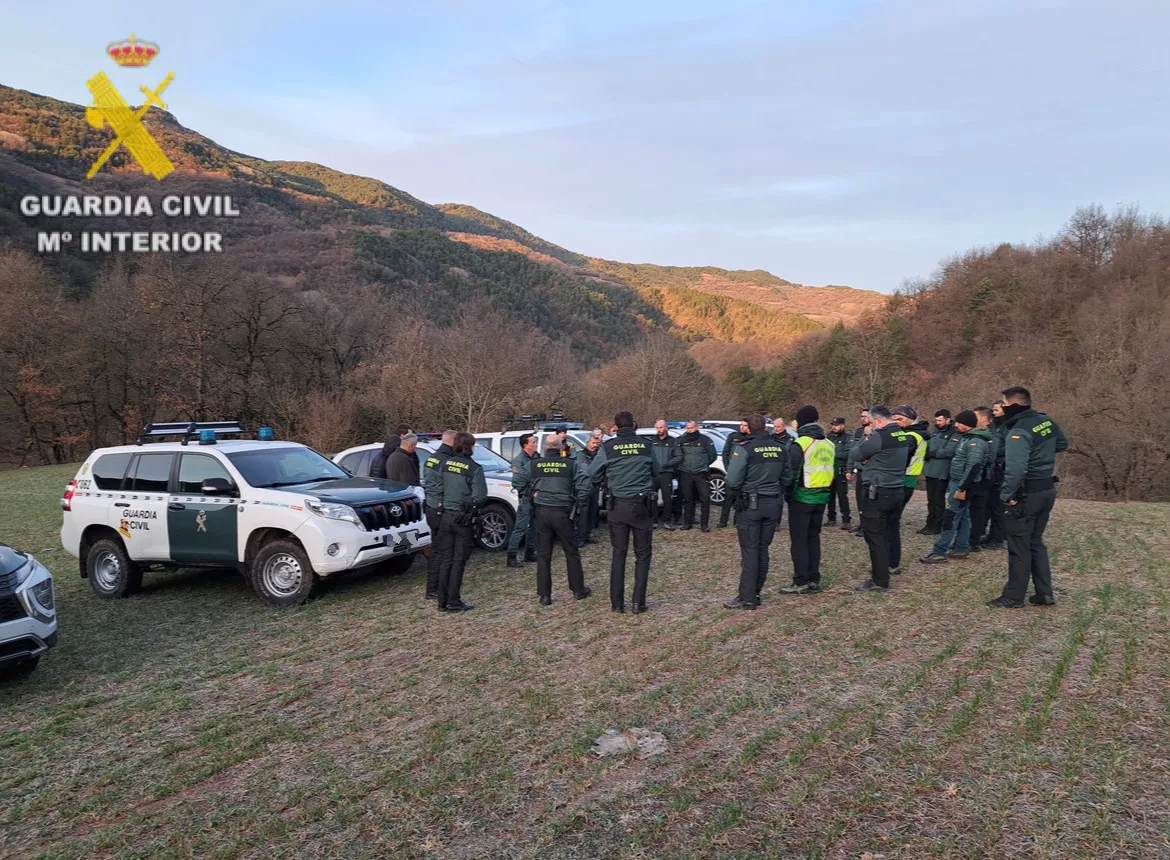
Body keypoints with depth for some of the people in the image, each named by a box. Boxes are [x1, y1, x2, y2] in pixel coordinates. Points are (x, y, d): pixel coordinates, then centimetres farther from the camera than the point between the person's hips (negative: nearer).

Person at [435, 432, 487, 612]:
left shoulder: (446, 464, 0)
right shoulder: (474, 468, -14)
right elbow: (480, 496, -16)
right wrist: (473, 504, 4)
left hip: (446, 516, 5)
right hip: (464, 519, -5)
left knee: (445, 560, 12)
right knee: (458, 561, 4)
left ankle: (442, 601, 18)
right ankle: (453, 602, 8)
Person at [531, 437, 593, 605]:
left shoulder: (534, 465, 0)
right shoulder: (572, 464, -4)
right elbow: (585, 485, -12)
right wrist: (579, 507, -1)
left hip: (542, 512, 1)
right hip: (563, 512, -1)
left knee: (543, 555, 9)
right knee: (572, 553, 14)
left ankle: (544, 595, 11)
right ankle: (578, 590, 24)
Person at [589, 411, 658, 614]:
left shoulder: (609, 447, -5)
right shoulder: (646, 445, -1)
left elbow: (593, 474, 1)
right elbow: (655, 473, 12)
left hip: (618, 505, 0)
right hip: (641, 505, 0)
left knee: (619, 554, 11)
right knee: (643, 554, 10)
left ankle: (617, 603, 14)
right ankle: (638, 602, 7)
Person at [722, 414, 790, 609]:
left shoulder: (744, 448, -13)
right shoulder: (780, 449, 5)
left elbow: (732, 481, -17)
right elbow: (787, 479, 12)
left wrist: (740, 490, 4)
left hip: (750, 505, -5)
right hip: (773, 505, 5)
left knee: (749, 550, -2)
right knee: (763, 549, 13)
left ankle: (747, 598, -1)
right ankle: (757, 592, 19)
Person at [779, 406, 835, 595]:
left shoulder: (799, 445, -14)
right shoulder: (829, 445, 10)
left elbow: (792, 474, -14)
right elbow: (833, 472, 14)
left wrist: (788, 495, -4)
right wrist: (828, 494, 19)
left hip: (802, 498, -7)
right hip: (821, 497, 7)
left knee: (799, 539, 0)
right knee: (813, 537, 15)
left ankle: (801, 582, 1)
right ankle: (814, 580, 17)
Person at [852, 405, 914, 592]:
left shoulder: (879, 436, -17)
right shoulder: (902, 436, 11)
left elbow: (856, 455, -8)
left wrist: (866, 437, 4)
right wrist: (870, 460, 5)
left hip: (877, 492, -9)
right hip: (898, 490, 9)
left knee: (875, 536, -3)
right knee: (889, 534, 17)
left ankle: (880, 581, -1)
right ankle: (883, 570, 30)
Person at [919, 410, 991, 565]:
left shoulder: (976, 442, -19)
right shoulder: (966, 438, 14)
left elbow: (973, 467, -26)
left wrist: (962, 488, -27)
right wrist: (954, 484, 21)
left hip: (963, 485, -10)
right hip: (958, 482, 10)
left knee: (951, 517, -9)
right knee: (963, 516, 14)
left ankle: (940, 552, -8)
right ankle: (962, 548, 21)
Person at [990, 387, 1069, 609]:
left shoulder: (1018, 432, -22)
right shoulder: (1046, 421, 4)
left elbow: (1016, 469, -32)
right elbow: (1063, 444, 24)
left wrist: (1007, 495, -21)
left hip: (1027, 494, -8)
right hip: (1047, 490, 8)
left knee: (1019, 546, 1)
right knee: (1036, 542, 18)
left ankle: (1014, 596, 9)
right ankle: (1044, 593, 21)